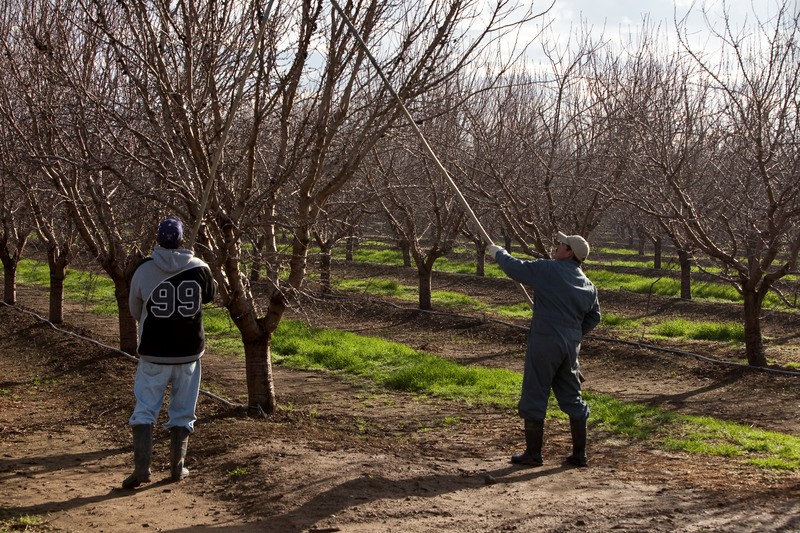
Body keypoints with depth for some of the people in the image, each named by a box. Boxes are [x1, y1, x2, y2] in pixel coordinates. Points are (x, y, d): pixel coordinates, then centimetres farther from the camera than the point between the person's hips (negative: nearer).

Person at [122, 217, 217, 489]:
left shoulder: (144, 269, -8)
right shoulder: (199, 268, -7)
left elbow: (135, 310, 7)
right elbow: (210, 294, 15)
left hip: (154, 353, -1)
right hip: (189, 352, 1)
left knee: (145, 409, 6)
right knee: (183, 412, 12)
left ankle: (141, 467, -3)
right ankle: (178, 467, 16)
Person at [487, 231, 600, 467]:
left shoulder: (548, 270, -11)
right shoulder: (588, 285, 11)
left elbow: (515, 268, -5)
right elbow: (594, 317, 19)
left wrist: (498, 252, 13)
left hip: (545, 342, -7)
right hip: (571, 346, 7)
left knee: (535, 396, 2)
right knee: (571, 398, 14)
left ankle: (533, 453, 7)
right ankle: (579, 453, 17)